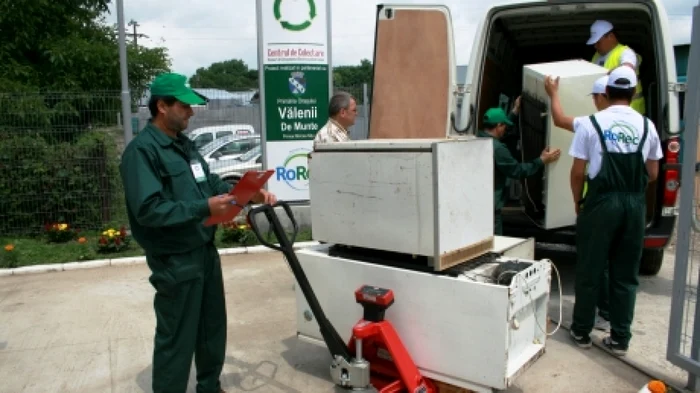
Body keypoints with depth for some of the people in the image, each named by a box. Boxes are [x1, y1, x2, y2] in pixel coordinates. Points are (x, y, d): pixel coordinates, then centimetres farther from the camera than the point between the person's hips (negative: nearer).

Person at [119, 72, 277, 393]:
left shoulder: (184, 144, 11)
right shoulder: (141, 150, -17)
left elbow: (212, 183, 17)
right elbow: (148, 210, -25)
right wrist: (204, 208, -28)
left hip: (205, 252, 9)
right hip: (175, 262, -9)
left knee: (213, 328, 21)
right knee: (176, 339, 5)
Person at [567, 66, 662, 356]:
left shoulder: (590, 123, -6)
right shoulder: (647, 126, 5)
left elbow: (578, 171, -6)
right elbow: (652, 174, 9)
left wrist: (577, 202, 8)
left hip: (601, 201, -3)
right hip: (635, 203, 3)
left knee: (590, 270, 8)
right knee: (626, 274, 11)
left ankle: (581, 331, 19)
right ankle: (619, 339, 18)